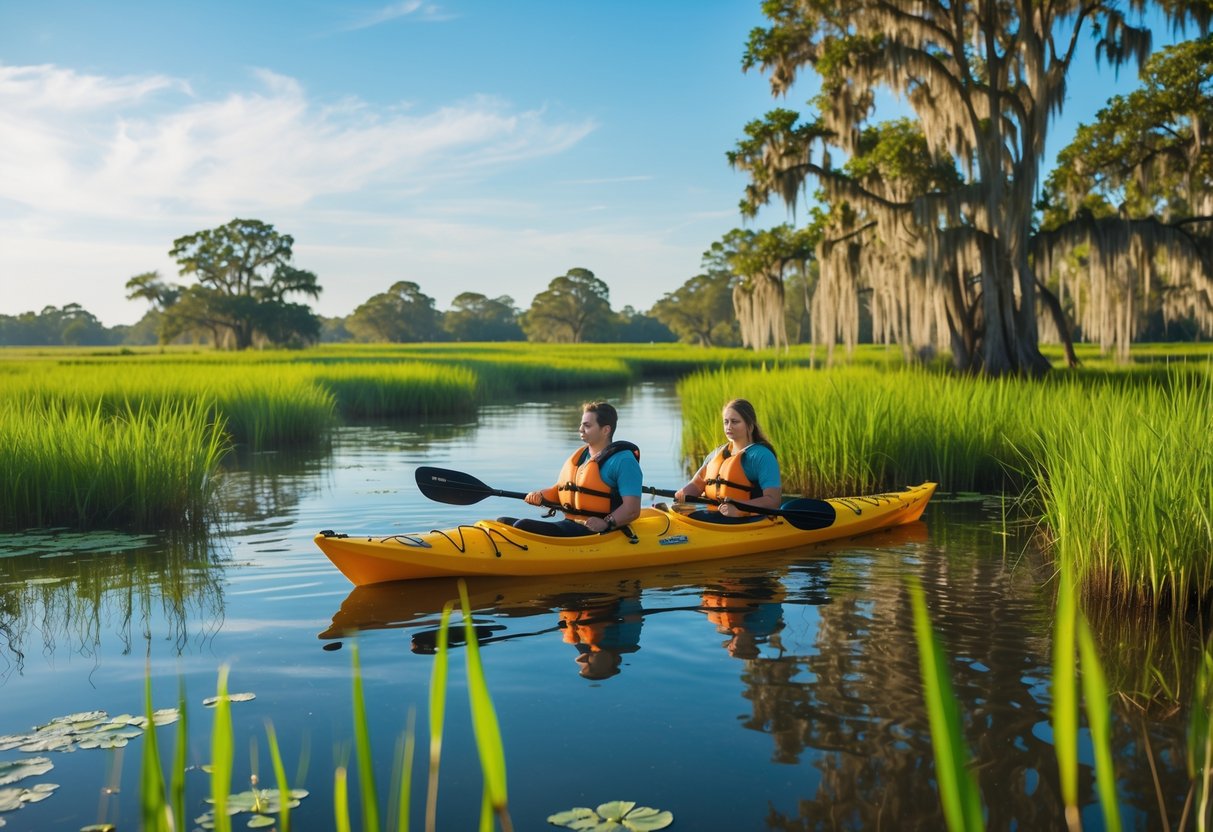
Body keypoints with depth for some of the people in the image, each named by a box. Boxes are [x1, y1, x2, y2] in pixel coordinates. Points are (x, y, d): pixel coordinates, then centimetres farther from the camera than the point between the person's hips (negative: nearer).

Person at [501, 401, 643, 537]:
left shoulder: (623, 460, -8)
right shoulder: (579, 455, 20)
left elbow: (632, 509, -16)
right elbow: (559, 490, 24)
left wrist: (606, 523, -31)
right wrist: (540, 496, 3)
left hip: (593, 531, -9)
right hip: (569, 525, 9)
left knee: (523, 527, -26)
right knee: (503, 522, -2)